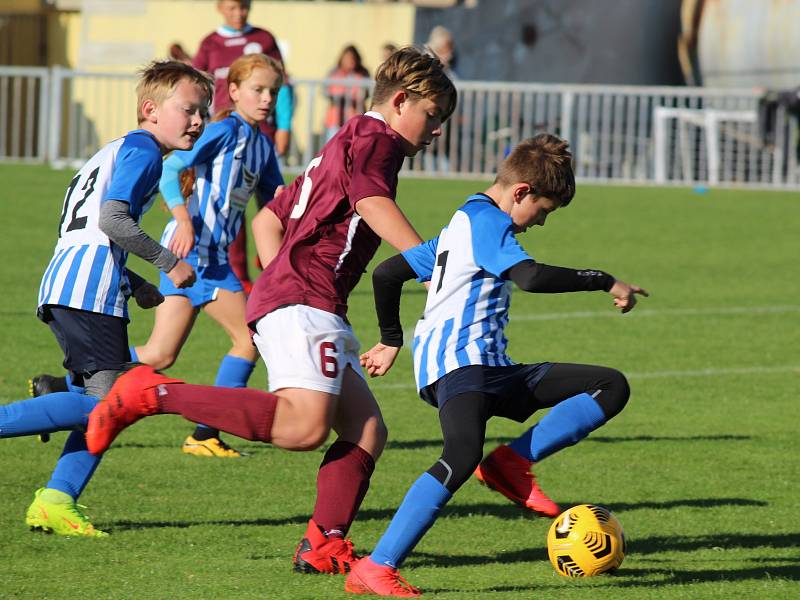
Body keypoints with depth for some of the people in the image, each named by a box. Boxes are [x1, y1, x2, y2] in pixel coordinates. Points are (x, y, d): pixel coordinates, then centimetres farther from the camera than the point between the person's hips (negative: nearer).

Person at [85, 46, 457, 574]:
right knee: (304, 426, -26)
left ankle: (324, 545, -2)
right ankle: (154, 394, -21)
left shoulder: (342, 148, 30)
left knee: (367, 431, 4)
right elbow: (372, 202, -22)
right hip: (303, 303, -11)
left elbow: (267, 220, 34)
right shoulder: (375, 138, 0)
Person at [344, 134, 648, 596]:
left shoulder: (462, 225, 26)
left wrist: (392, 340, 37)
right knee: (463, 455, -35)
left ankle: (513, 464, -8)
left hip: (492, 368, 10)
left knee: (612, 388, 4)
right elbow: (531, 277, -23)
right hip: (458, 362, -10)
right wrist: (604, 281, -15)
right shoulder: (488, 220, -5)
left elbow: (388, 272, 29)